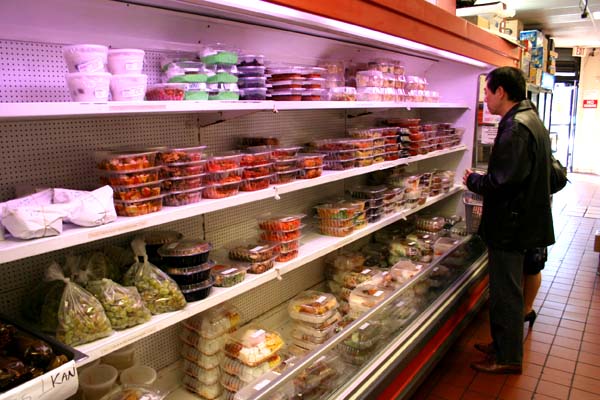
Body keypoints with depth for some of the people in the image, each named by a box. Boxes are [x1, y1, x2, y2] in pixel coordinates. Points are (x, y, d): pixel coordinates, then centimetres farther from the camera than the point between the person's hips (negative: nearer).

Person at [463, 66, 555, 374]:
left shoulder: (516, 127, -22)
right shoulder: (530, 120, 12)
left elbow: (502, 182, -28)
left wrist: (473, 180, -11)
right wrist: (481, 180, 11)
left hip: (510, 225, -11)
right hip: (523, 219, 11)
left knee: (506, 294, 4)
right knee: (507, 289, 21)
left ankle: (508, 358, 20)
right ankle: (503, 345, 37)